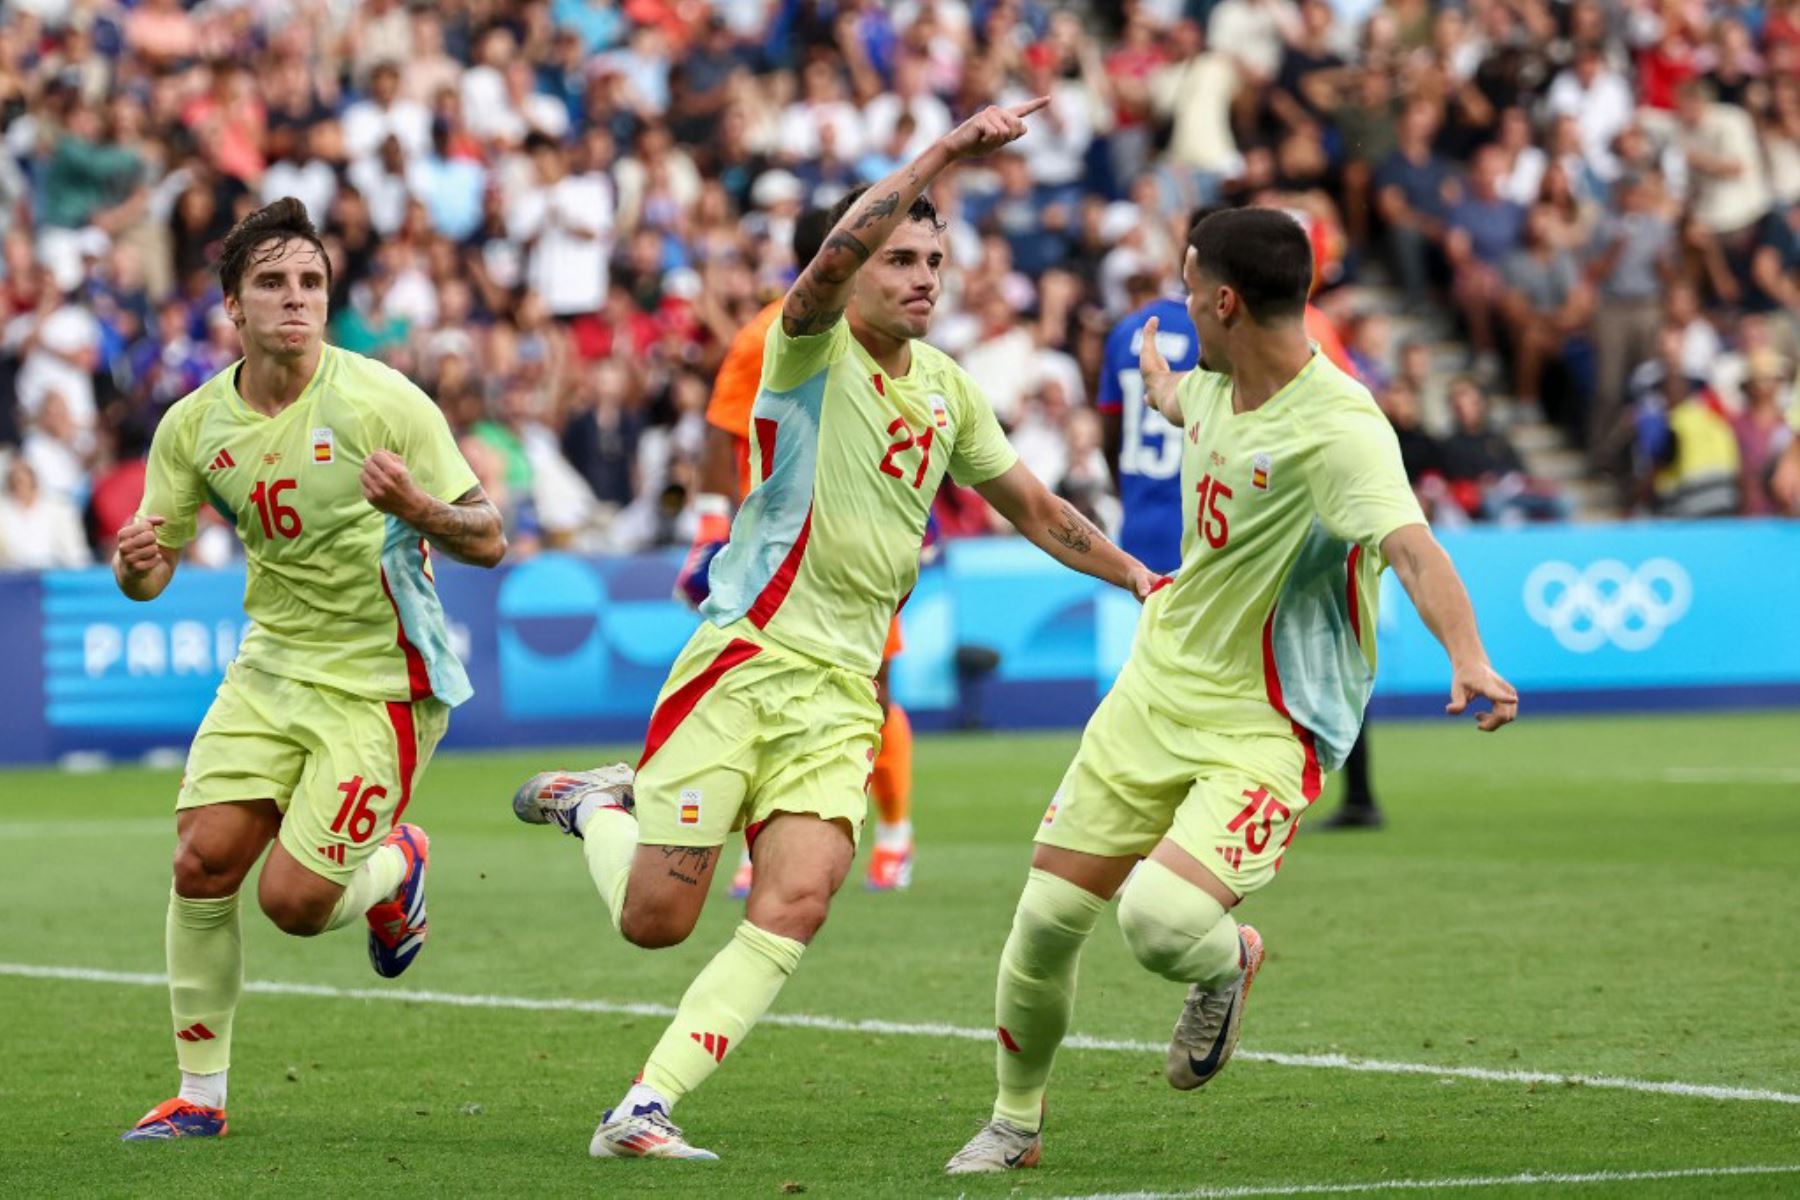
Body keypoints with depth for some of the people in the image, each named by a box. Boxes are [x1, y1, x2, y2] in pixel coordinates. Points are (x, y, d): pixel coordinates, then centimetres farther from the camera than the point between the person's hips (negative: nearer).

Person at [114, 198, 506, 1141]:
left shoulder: (383, 401, -15)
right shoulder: (195, 424, -2)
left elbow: (487, 541, -13)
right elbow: (153, 568, 5)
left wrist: (415, 507, -35)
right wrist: (136, 562, -20)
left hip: (382, 681, -4)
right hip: (272, 666, 4)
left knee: (293, 900, -11)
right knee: (202, 861, -9)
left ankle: (395, 867, 26)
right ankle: (200, 1096, 6)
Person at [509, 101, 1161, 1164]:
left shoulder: (947, 389, 14)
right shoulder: (812, 351, -6)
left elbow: (1030, 505, 29)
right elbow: (834, 254, -28)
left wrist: (1132, 573, 22)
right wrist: (945, 153, -34)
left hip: (843, 694, 5)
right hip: (743, 664, -5)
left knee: (794, 909, -14)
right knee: (654, 918, -5)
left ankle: (644, 1111, -10)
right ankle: (596, 809, 29)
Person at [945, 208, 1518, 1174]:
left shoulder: (1338, 427, -23)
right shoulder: (1218, 382, 3)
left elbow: (1412, 548, -38)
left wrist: (1466, 657, -56)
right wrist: (1159, 385, 54)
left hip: (1264, 730, -7)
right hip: (1157, 689, 7)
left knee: (1158, 921, -28)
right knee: (1045, 921, 4)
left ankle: (1227, 964, 10)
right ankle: (1015, 1122, 29)